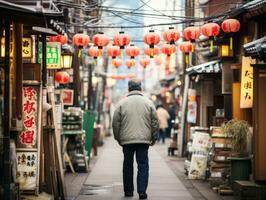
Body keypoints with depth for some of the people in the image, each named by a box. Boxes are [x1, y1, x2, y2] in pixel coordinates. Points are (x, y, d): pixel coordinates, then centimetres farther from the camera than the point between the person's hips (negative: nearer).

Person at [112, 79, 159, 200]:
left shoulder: (122, 103, 3)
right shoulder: (148, 103, 4)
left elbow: (115, 123, 4)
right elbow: (155, 122, 6)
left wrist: (118, 138, 13)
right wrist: (154, 138, 15)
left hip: (127, 140, 0)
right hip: (144, 140, 0)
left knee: (128, 165, 11)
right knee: (143, 165, 2)